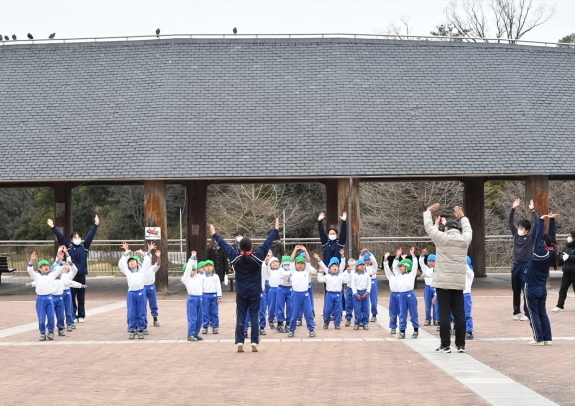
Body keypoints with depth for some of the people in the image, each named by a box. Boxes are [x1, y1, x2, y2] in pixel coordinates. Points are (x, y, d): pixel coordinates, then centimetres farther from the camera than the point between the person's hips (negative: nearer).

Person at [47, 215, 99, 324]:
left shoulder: (84, 246, 5)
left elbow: (90, 235, 5)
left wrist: (96, 225, 2)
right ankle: (73, 316, 6)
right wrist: (53, 227, -6)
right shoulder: (68, 246, 2)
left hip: (81, 275, 1)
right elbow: (60, 236, -1)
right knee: (72, 297, 0)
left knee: (81, 297, 8)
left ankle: (81, 316, 16)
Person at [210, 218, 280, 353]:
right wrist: (276, 230, 5)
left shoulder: (236, 257, -9)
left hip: (241, 293, 1)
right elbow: (267, 243, -4)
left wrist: (214, 234, 15)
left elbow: (224, 245, 2)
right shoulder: (257, 256, -12)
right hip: (255, 293, -1)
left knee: (240, 318, 5)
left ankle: (239, 343, 2)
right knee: (254, 317, 3)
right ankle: (254, 343, 0)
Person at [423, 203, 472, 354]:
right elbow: (468, 229, 26)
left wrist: (428, 211, 22)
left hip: (443, 282, -3)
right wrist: (462, 216, 41)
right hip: (459, 283, 3)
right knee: (459, 314, 6)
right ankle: (461, 345, 9)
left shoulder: (441, 238, -6)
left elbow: (428, 226, 6)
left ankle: (445, 345, 0)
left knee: (444, 314, -2)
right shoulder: (465, 239, 4)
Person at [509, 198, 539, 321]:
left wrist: (533, 211, -20)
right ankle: (516, 312, 17)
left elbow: (537, 224, -14)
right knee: (516, 291, 9)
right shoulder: (516, 234, 8)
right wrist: (513, 209, -5)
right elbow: (511, 222, 5)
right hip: (516, 265, 4)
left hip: (527, 265, -4)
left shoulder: (531, 237, -3)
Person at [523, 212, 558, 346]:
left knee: (533, 314, 0)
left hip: (531, 288, -7)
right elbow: (552, 236, 2)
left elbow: (538, 236, -23)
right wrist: (552, 220, 2)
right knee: (542, 313, 13)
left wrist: (542, 220, -21)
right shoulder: (551, 253, -3)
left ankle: (539, 339, 0)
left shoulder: (540, 253, -21)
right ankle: (547, 338, 11)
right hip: (542, 288, 7)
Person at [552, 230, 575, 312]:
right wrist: (563, 257, -9)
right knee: (563, 289, 5)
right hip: (566, 271, 7)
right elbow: (562, 255, 12)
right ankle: (559, 306, 8)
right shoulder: (566, 246, 12)